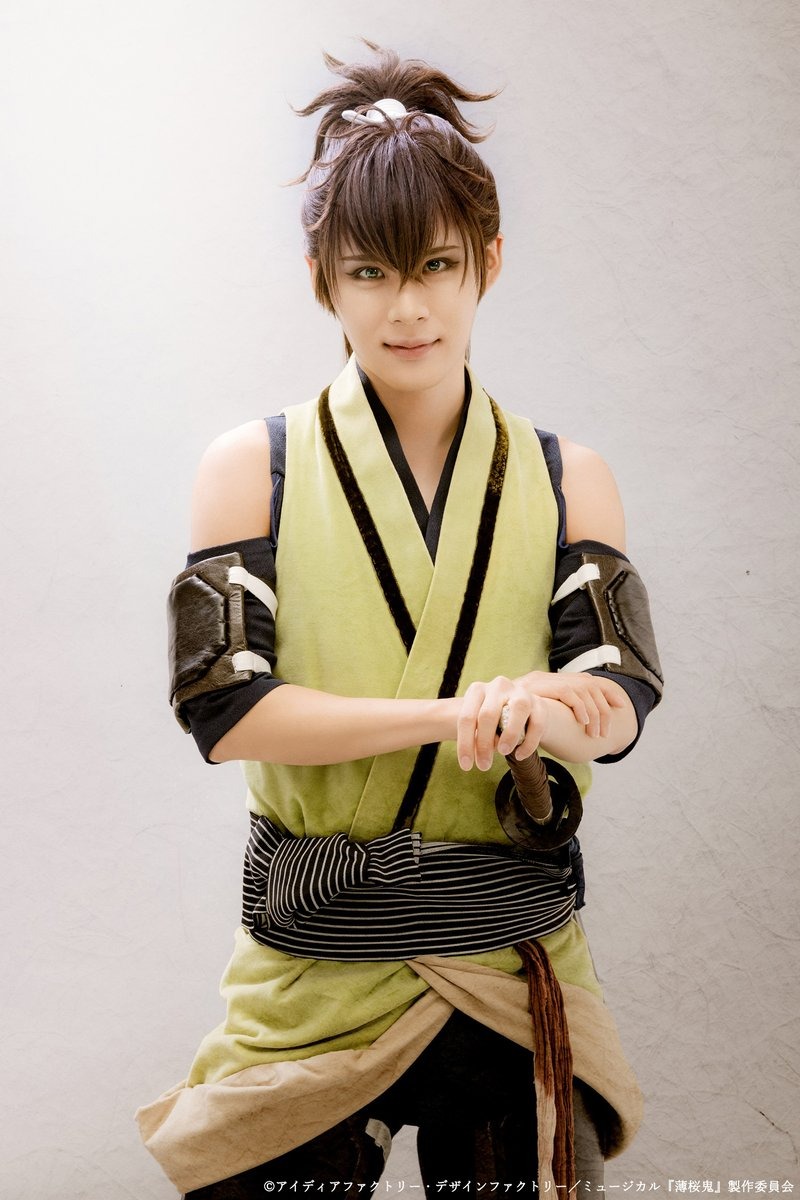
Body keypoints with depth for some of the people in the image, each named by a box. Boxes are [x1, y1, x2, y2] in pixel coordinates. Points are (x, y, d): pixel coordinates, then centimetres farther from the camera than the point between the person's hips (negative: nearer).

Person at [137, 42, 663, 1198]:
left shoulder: (566, 479, 4)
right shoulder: (253, 467, -2)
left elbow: (623, 696, -6)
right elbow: (220, 699, -12)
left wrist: (538, 717, -29)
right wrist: (452, 712, -23)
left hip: (515, 958, 2)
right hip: (311, 961, -1)